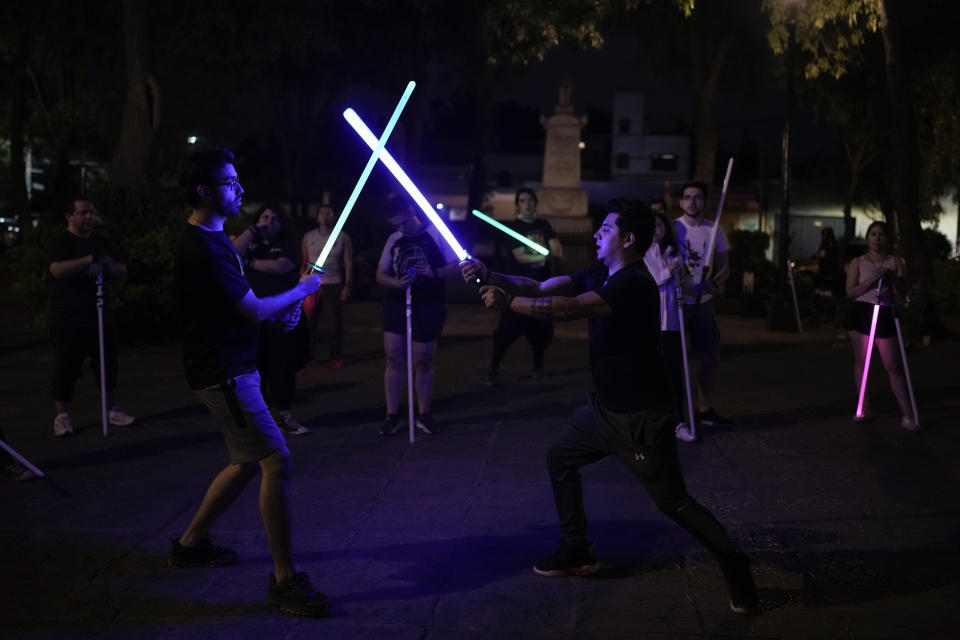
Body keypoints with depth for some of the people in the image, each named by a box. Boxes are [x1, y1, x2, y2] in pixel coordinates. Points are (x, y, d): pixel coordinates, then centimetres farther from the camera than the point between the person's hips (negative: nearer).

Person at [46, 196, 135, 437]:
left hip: (101, 315, 6)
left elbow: (122, 270, 10)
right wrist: (91, 259, -21)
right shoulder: (60, 242, -3)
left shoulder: (100, 243, 15)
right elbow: (58, 269, -20)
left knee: (107, 364, 9)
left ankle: (111, 409, 21)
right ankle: (62, 416, 8)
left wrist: (105, 267, -11)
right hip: (69, 320, -5)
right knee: (66, 368, -2)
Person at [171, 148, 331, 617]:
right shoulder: (202, 249, -20)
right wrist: (301, 290, -3)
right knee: (277, 461, -13)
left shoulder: (213, 240, 14)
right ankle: (285, 581, -7)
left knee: (248, 461, 18)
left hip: (233, 369, 11)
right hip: (222, 373, -11)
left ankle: (191, 543, 33)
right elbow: (253, 311, -18)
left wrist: (278, 309, 6)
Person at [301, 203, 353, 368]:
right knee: (308, 323, -1)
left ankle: (336, 357, 9)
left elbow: (348, 263, 3)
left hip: (333, 285, -1)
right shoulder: (308, 237, 11)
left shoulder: (342, 237, 6)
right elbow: (304, 262, 12)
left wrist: (347, 286, -6)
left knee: (335, 324, -1)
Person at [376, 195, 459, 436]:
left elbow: (455, 266, -4)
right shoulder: (394, 240, 7)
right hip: (396, 304, 3)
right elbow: (380, 274, 8)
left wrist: (434, 272, -22)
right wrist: (396, 283, -13)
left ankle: (424, 415, 17)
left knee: (423, 362, 5)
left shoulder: (435, 234, -5)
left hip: (429, 306, -3)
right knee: (394, 359, 0)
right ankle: (392, 415, 7)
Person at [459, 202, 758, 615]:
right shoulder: (598, 276, 6)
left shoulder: (634, 285, -25)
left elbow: (566, 309, -32)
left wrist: (506, 301, -25)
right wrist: (490, 276, -13)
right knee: (560, 459, 18)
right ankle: (577, 552, 29)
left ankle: (733, 565, 11)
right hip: (605, 406, 10)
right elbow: (541, 288, 0)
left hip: (642, 417, -10)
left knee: (672, 501, -4)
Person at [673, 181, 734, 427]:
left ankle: (703, 409, 24)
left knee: (711, 357, 9)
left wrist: (716, 282, -13)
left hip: (703, 303, 4)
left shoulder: (714, 231, 7)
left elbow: (724, 267, 8)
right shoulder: (671, 229, -4)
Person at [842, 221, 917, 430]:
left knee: (894, 366, -5)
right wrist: (872, 279, -15)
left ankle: (907, 415, -3)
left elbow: (901, 292, 2)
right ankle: (863, 409, 15)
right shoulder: (857, 263, 7)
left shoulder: (895, 262, 8)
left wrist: (892, 278, -16)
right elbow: (850, 291, -4)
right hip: (860, 313, 1)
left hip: (884, 315, -1)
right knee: (860, 361, 4)